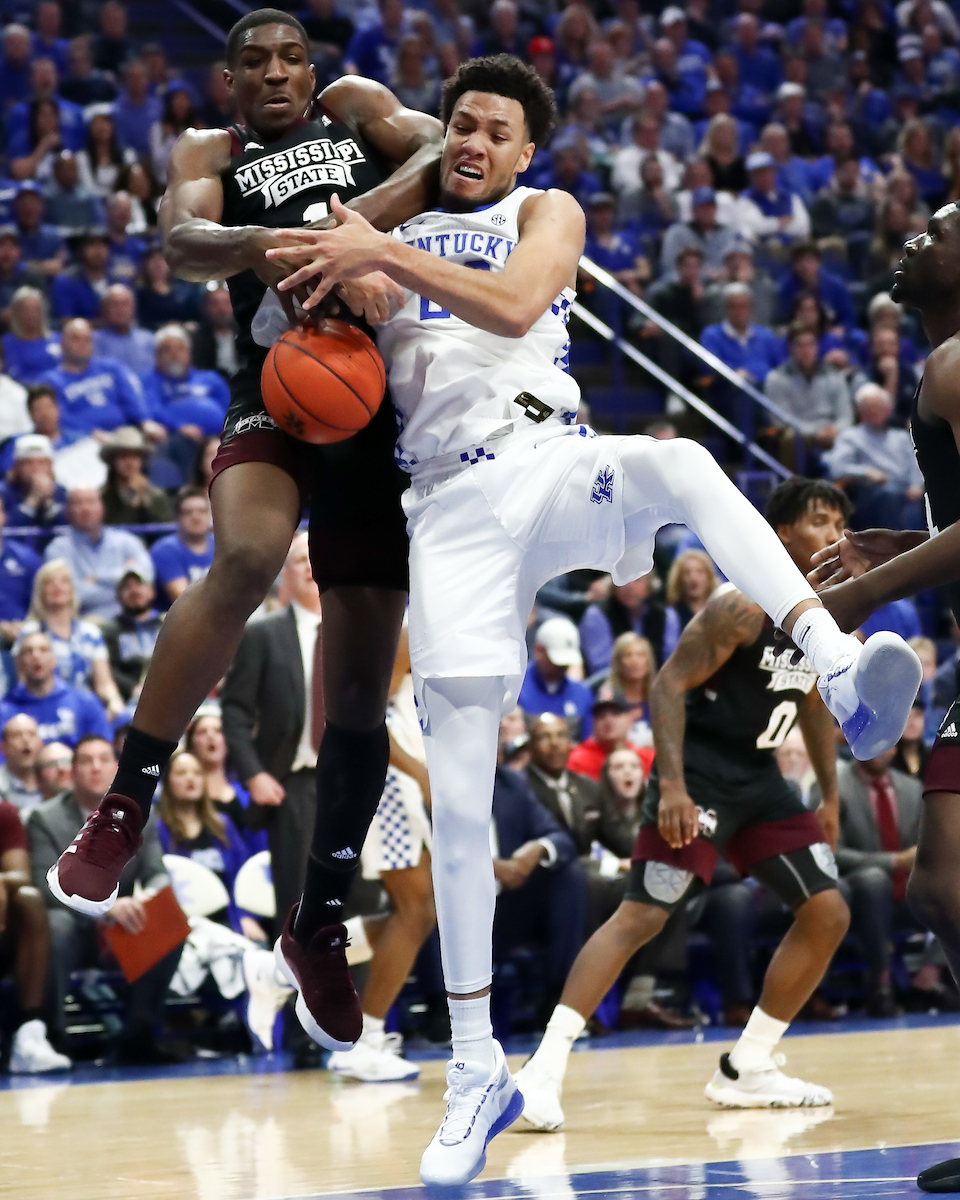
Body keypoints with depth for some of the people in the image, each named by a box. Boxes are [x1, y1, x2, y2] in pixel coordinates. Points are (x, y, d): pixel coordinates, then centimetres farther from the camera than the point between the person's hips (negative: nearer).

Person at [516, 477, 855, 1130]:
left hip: (760, 777, 8)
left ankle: (746, 1070, 13)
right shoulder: (745, 605, -18)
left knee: (828, 913, 3)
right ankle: (546, 1067, -18)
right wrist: (672, 785, -29)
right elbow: (670, 685, -20)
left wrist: (830, 795, 19)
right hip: (699, 775, -8)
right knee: (641, 915, -18)